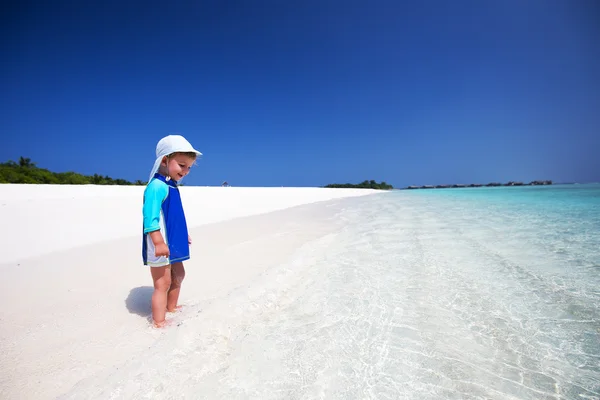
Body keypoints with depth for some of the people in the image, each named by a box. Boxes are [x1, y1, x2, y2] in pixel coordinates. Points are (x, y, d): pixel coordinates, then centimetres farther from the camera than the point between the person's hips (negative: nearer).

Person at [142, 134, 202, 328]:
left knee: (178, 275, 22)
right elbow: (150, 217, -25)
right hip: (160, 245, -10)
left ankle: (172, 308, 39)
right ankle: (159, 322, 13)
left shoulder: (171, 186, 11)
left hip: (172, 243, 10)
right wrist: (159, 242, -28)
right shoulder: (157, 186, -20)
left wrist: (183, 234, 25)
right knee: (163, 283, -1)